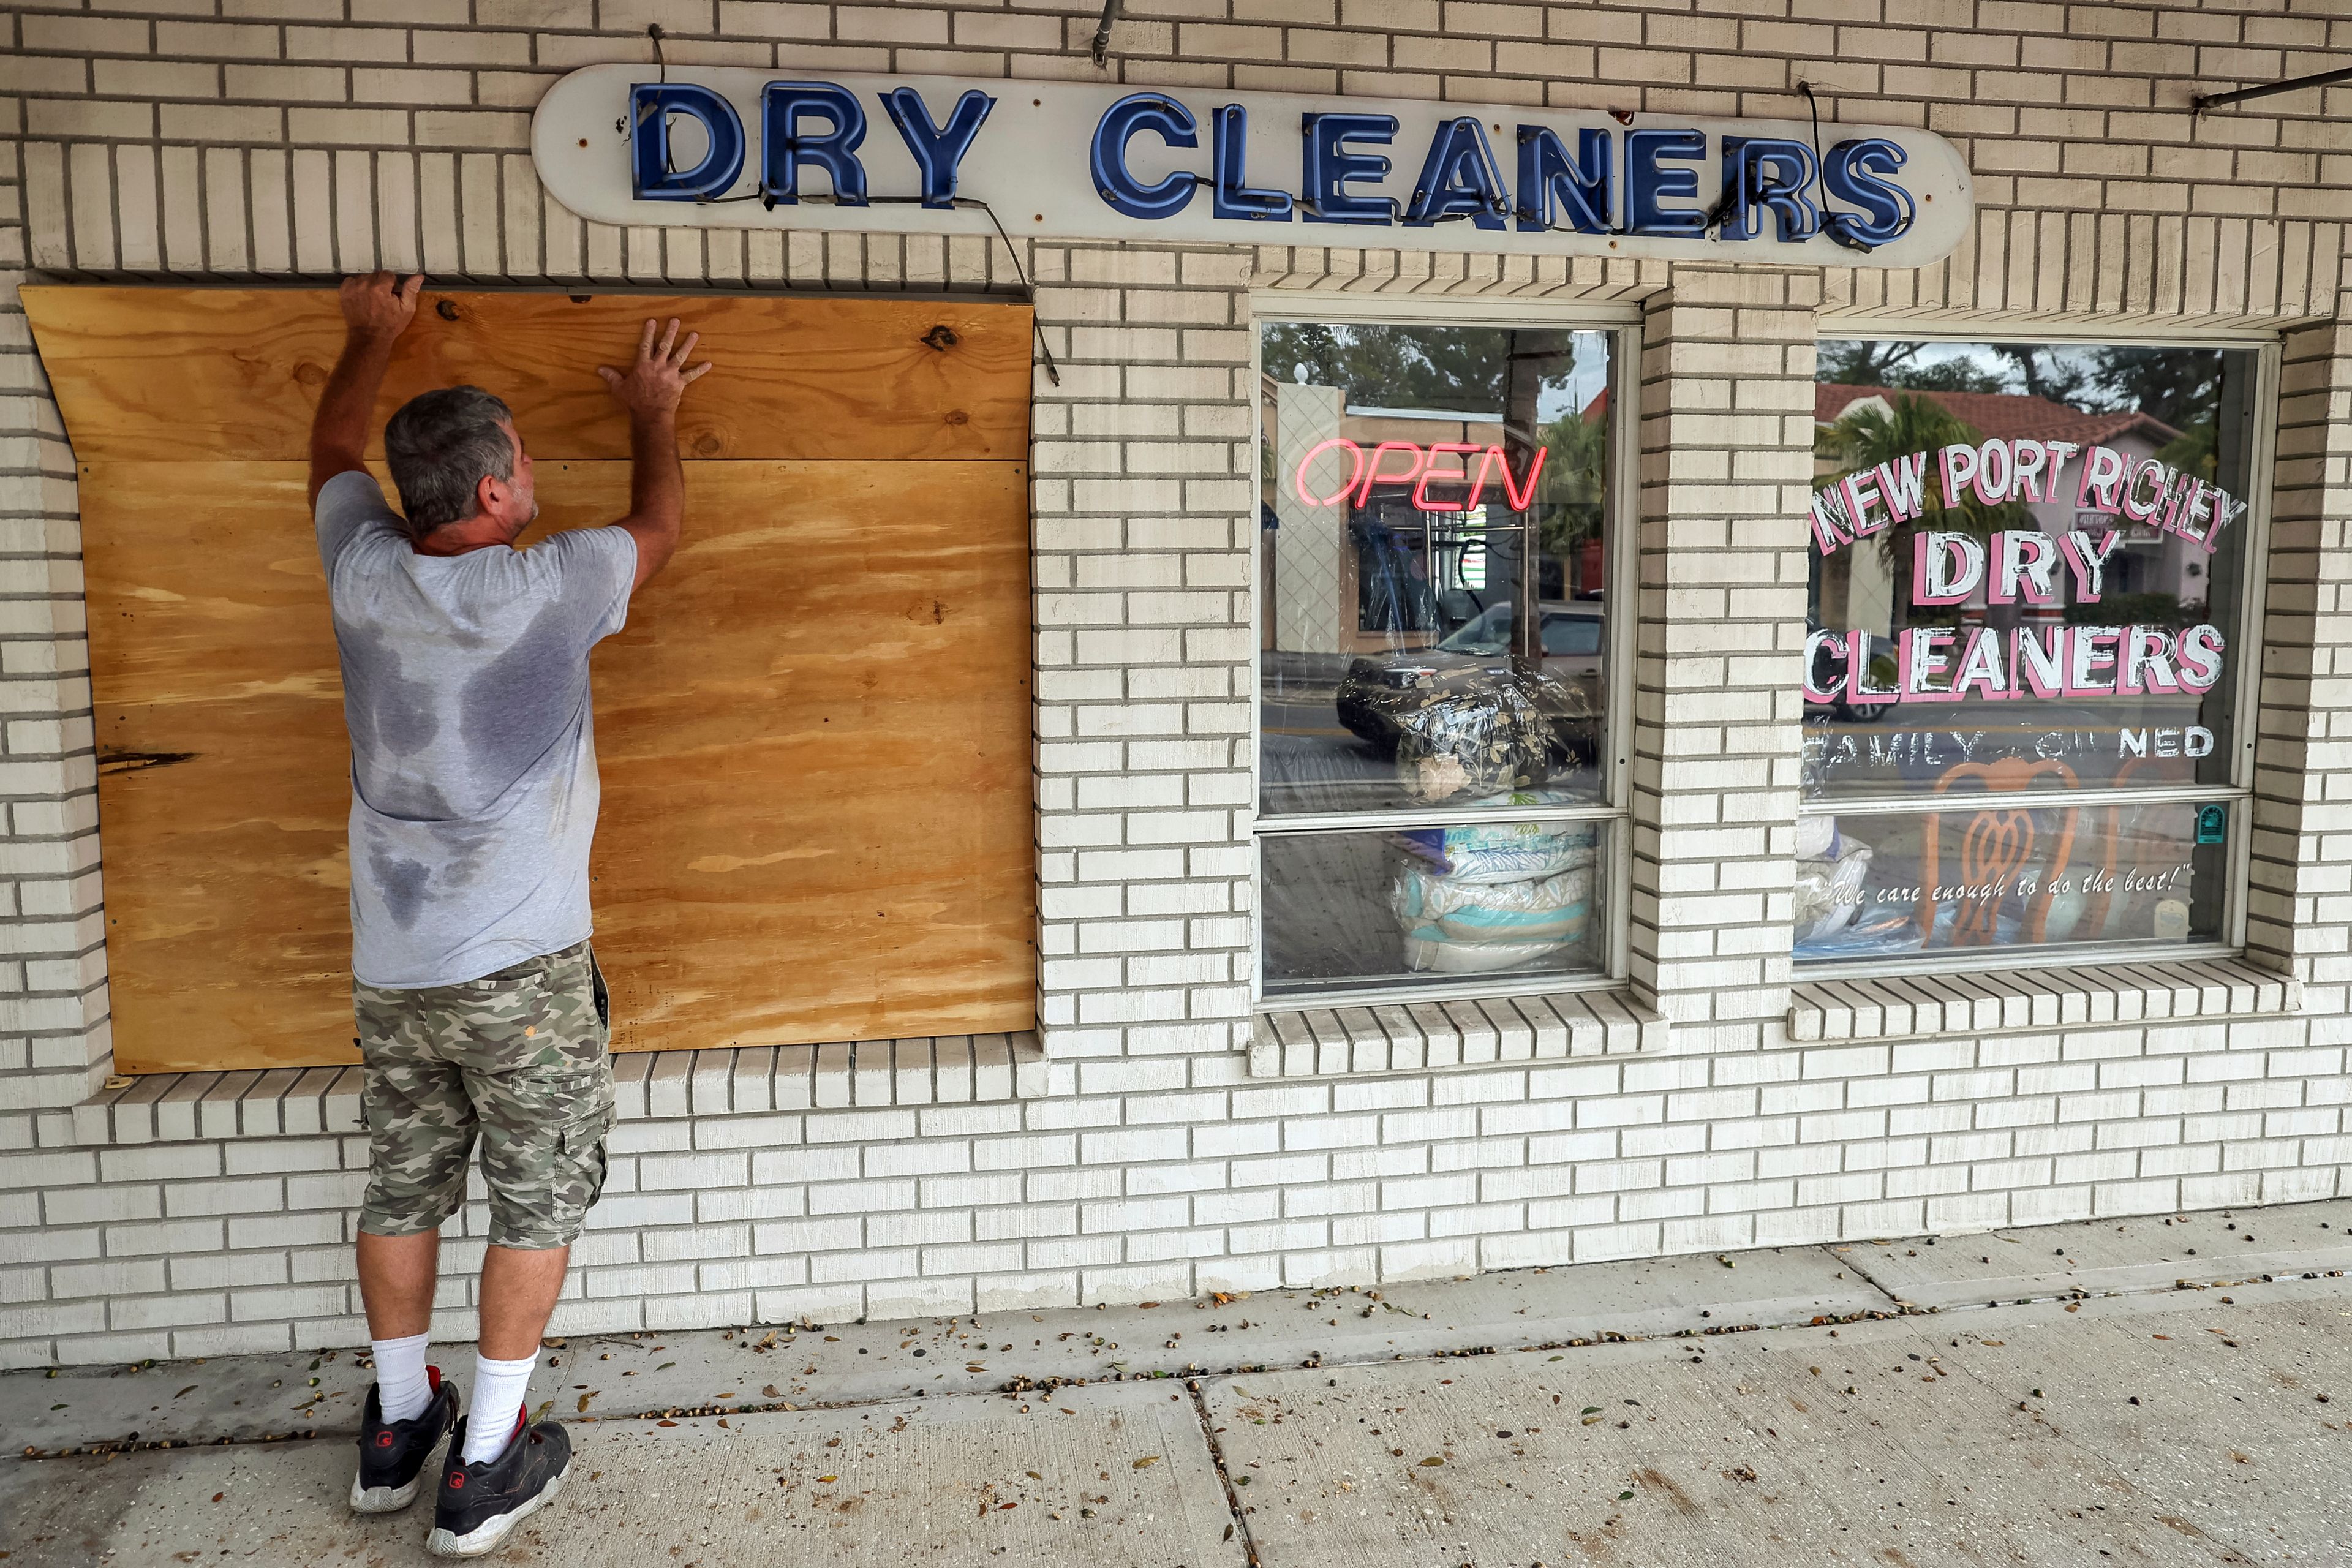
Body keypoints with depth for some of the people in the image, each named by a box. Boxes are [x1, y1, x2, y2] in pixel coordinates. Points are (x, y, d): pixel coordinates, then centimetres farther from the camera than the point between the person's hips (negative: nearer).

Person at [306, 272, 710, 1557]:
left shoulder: (363, 572, -3)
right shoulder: (546, 592, -16)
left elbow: (332, 449, 20)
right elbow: (659, 524, 5)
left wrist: (370, 334, 35)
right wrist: (652, 415, 22)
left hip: (389, 969, 6)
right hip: (519, 969, -5)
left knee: (401, 1192, 18)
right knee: (538, 1202, 7)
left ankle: (398, 1425, 34)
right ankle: (486, 1465, 14)